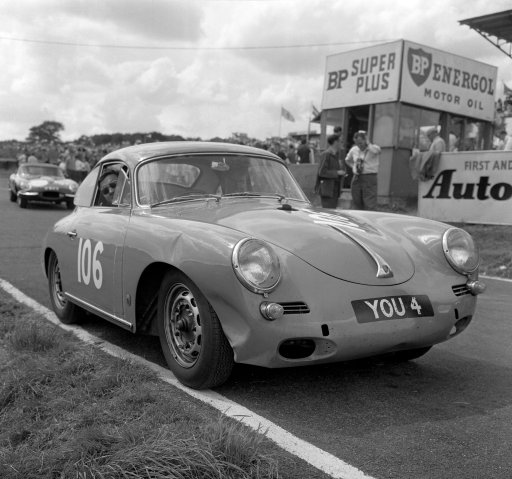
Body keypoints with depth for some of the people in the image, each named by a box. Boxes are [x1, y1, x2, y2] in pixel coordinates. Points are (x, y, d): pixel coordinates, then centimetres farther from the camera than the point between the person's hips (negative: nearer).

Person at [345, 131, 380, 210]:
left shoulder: (375, 148, -6)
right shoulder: (354, 150, 9)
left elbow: (375, 151, -33)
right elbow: (348, 160, 29)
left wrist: (367, 142, -19)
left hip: (369, 179, -6)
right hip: (356, 179, 6)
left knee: (370, 205, -12)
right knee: (357, 203, 10)